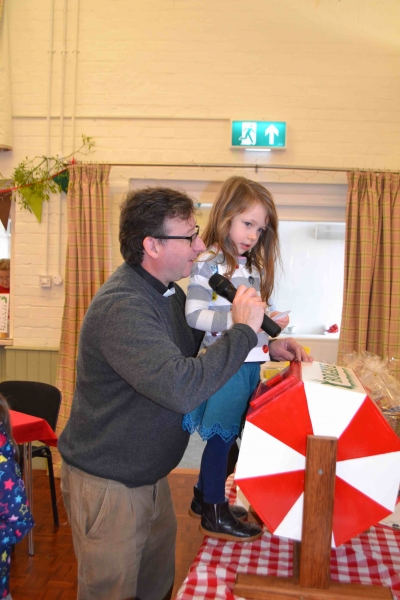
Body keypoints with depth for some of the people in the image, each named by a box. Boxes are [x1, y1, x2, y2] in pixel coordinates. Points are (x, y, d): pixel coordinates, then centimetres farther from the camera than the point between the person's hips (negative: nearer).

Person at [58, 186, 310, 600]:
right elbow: (181, 388, -39)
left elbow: (199, 345, 17)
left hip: (149, 474, 9)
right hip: (106, 483, -8)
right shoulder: (121, 307, -30)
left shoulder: (169, 292, 4)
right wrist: (244, 330, -28)